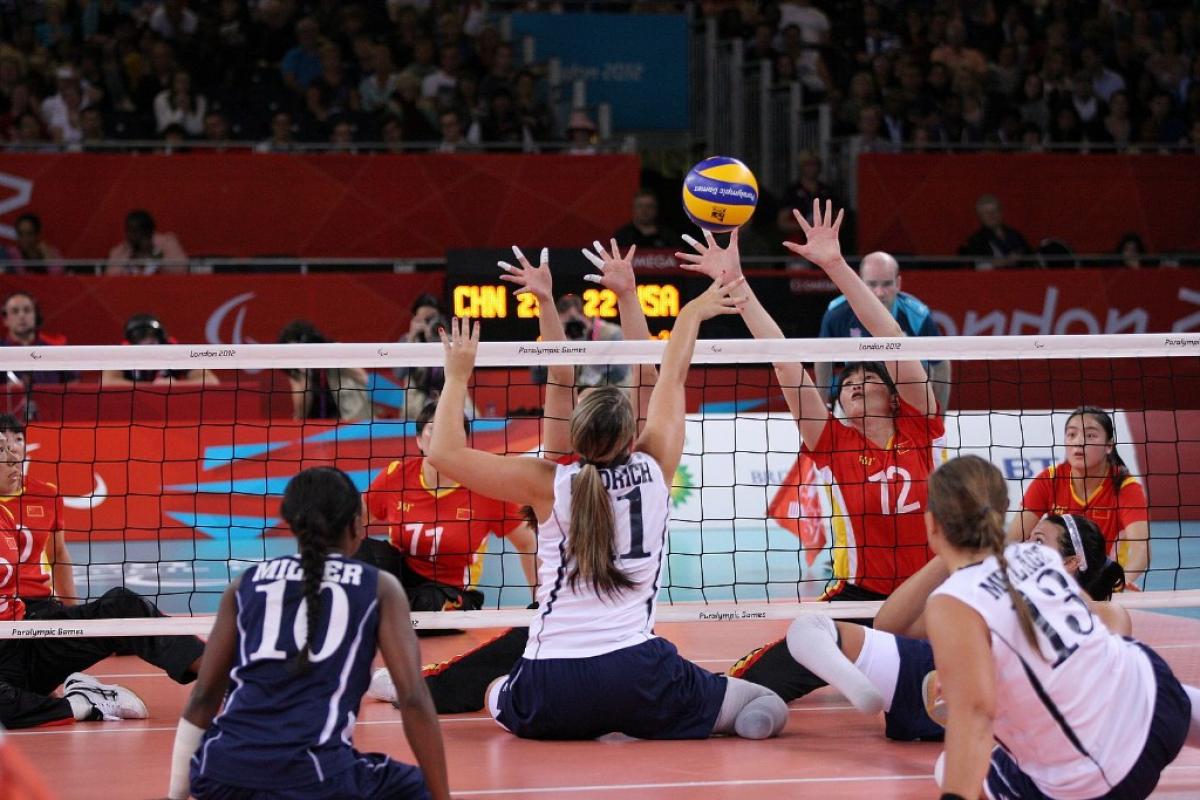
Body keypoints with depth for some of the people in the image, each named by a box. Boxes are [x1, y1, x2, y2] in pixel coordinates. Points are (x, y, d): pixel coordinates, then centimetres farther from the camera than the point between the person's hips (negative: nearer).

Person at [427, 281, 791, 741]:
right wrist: (692, 313, 29)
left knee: (499, 697, 35)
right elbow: (672, 377, 15)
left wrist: (458, 377, 13)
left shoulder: (547, 484, -5)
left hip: (551, 690, 1)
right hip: (638, 677, -1)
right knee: (765, 709, 11)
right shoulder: (655, 470, -1)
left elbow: (445, 452, 1)